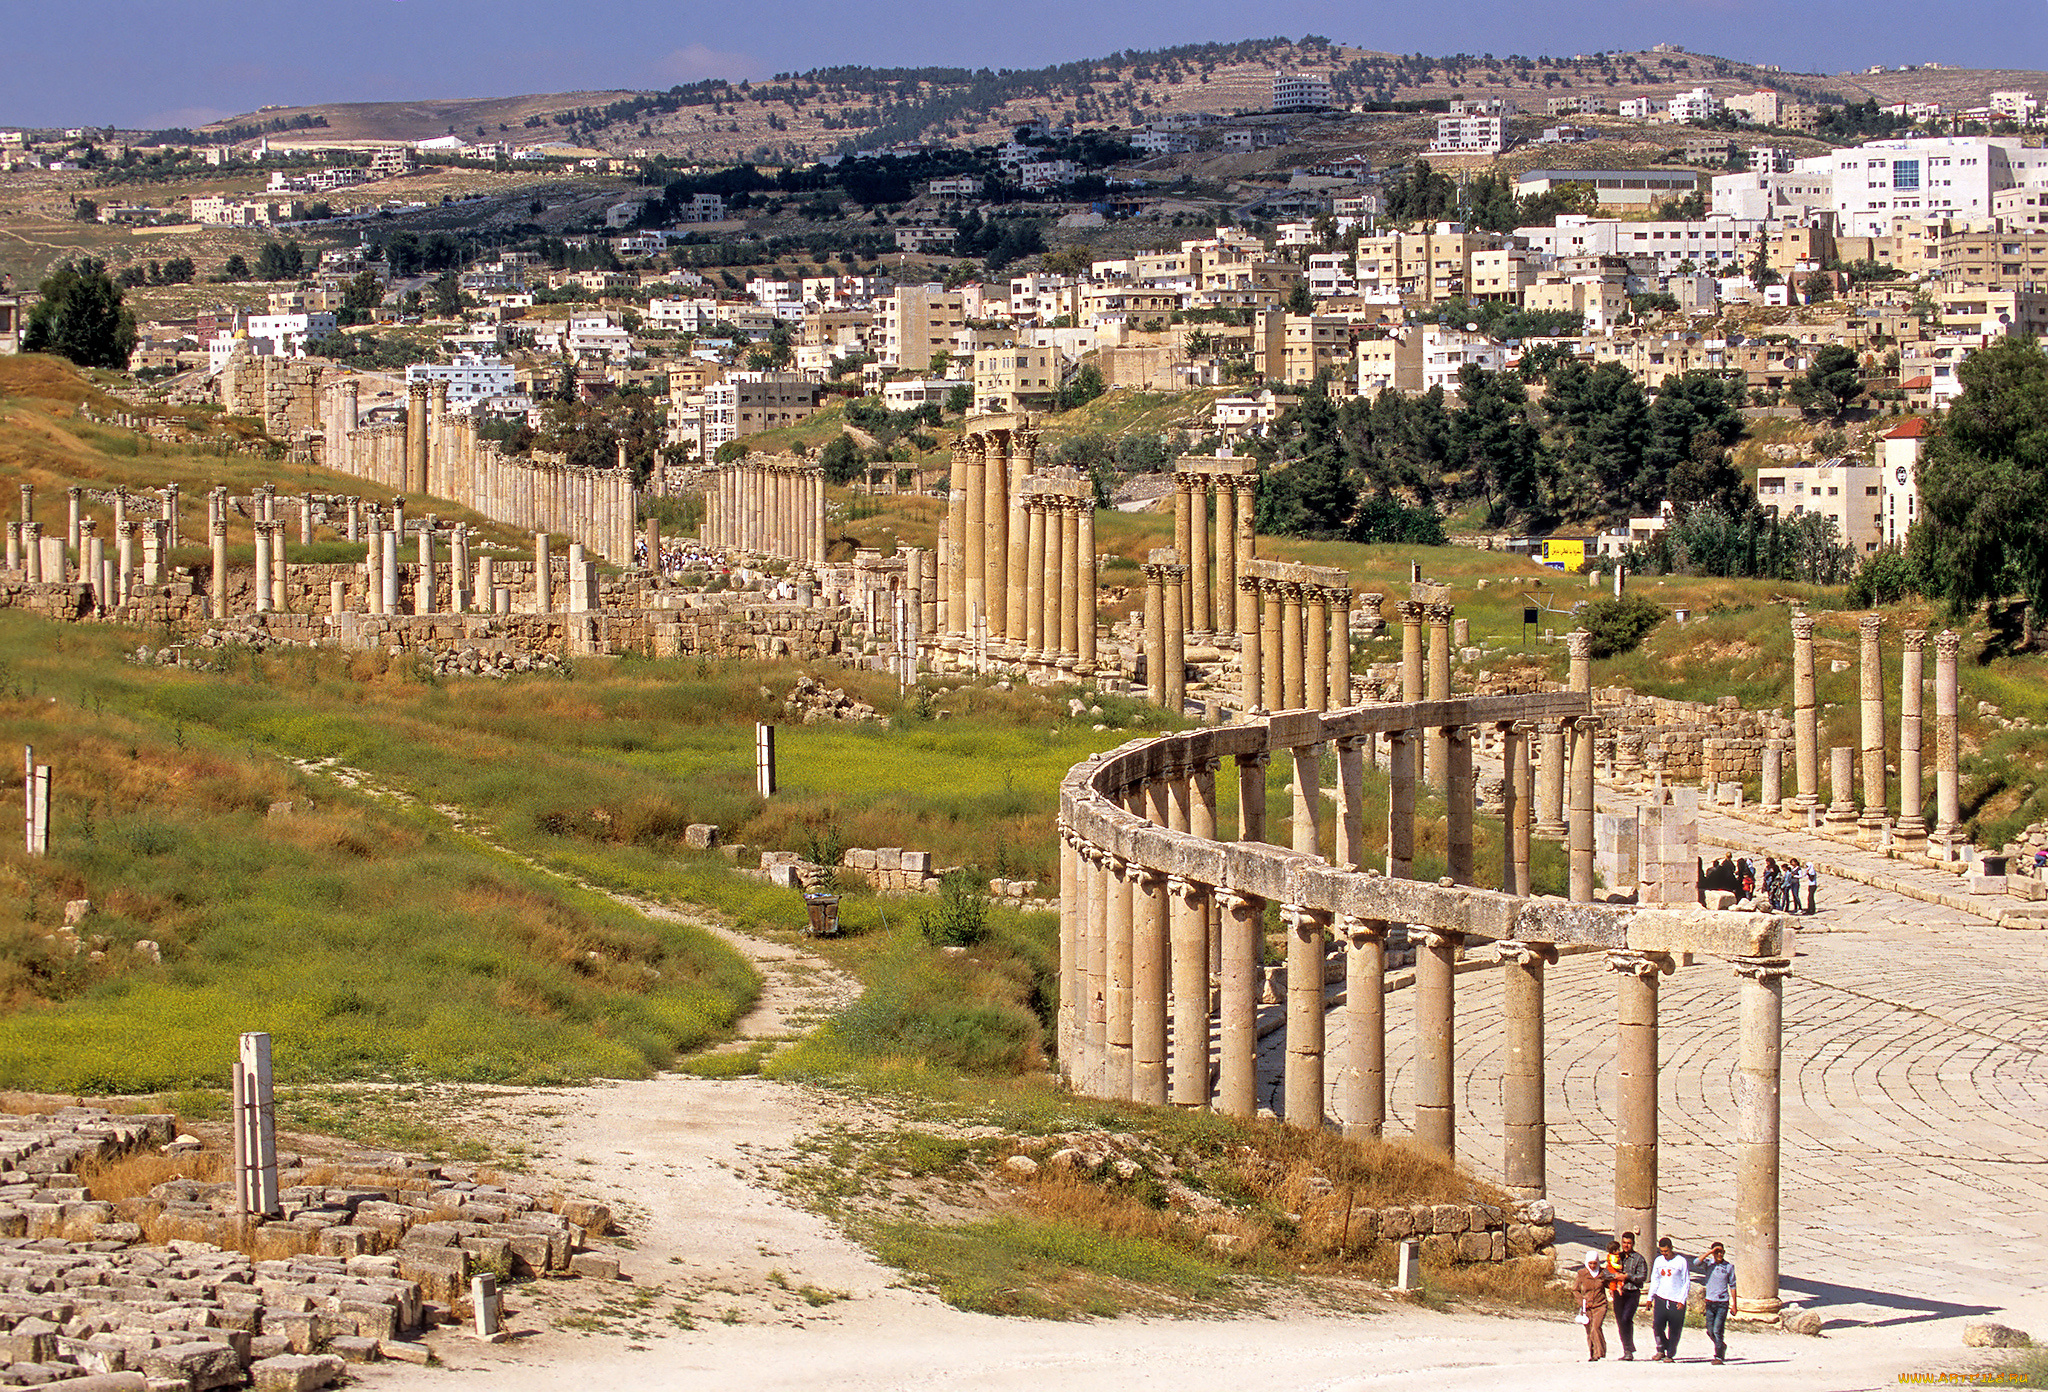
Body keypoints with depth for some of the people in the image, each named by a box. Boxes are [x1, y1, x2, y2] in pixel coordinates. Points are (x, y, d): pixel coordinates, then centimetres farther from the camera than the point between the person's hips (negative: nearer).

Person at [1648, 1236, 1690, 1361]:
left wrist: (1682, 1300, -9)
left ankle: (1670, 1355, 11)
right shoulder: (1658, 1261, 9)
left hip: (1676, 1301, -3)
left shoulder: (1681, 1261, -3)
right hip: (1661, 1299, 3)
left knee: (1674, 1330, 1)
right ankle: (1661, 1350, 6)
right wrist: (1650, 1297, 9)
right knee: (1657, 1325, -12)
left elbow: (1686, 1283, -1)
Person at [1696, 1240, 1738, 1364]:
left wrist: (1734, 1304, 5)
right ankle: (1722, 1346, 35)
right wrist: (1710, 1252, -18)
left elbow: (1732, 1285, 7)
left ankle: (1719, 1357, -2)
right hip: (1710, 1302, 2)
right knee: (1710, 1331, 8)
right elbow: (1698, 1262, -19)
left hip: (1723, 1303, -2)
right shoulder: (1708, 1264, 3)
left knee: (1717, 1331, -10)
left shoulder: (1729, 1266, 2)